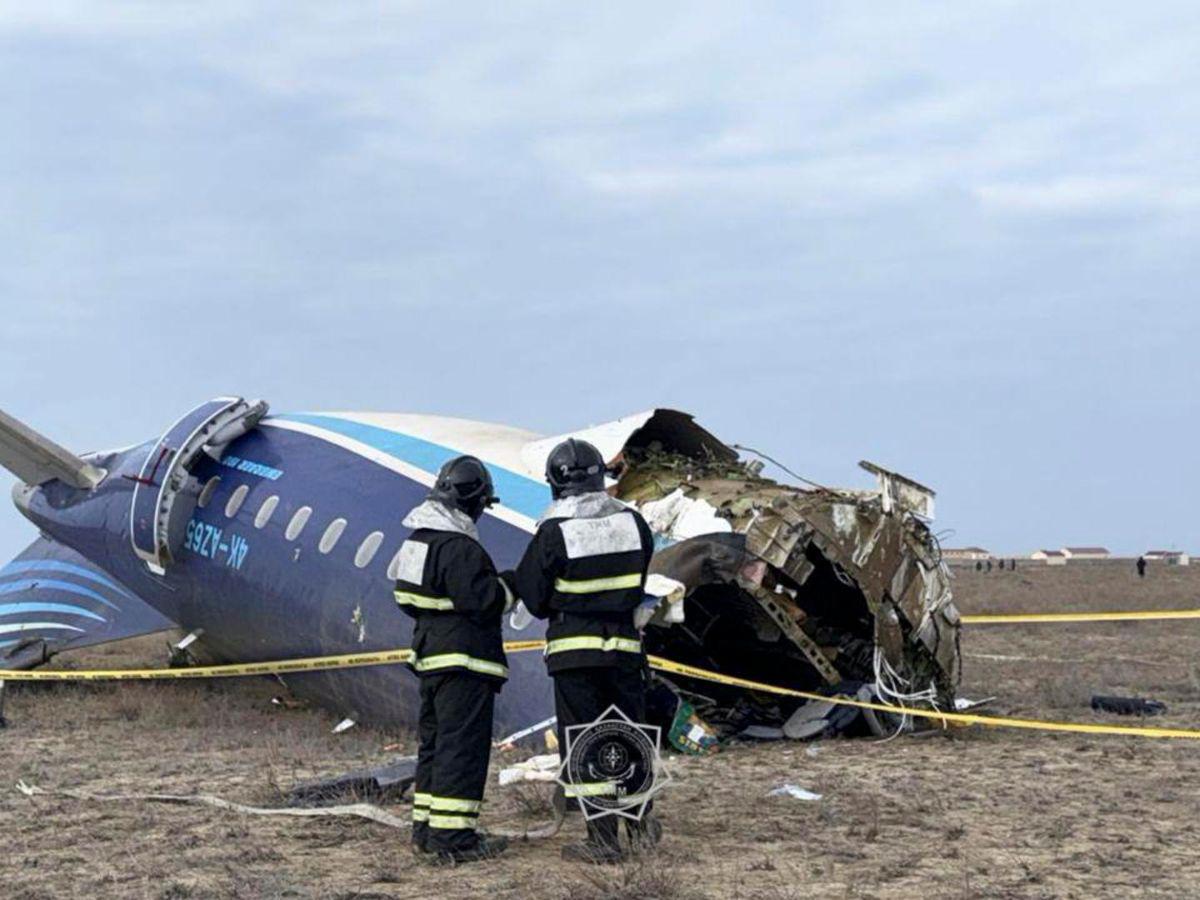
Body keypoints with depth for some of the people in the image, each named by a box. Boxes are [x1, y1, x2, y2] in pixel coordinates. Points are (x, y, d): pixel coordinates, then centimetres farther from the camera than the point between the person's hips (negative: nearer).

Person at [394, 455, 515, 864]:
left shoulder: (418, 540, 11)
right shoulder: (460, 549, -20)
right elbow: (484, 601, -23)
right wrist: (507, 586, -3)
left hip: (430, 657, 10)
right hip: (464, 661, -10)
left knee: (433, 742, 17)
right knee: (463, 746, -7)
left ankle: (426, 828, 23)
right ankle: (452, 835, -8)